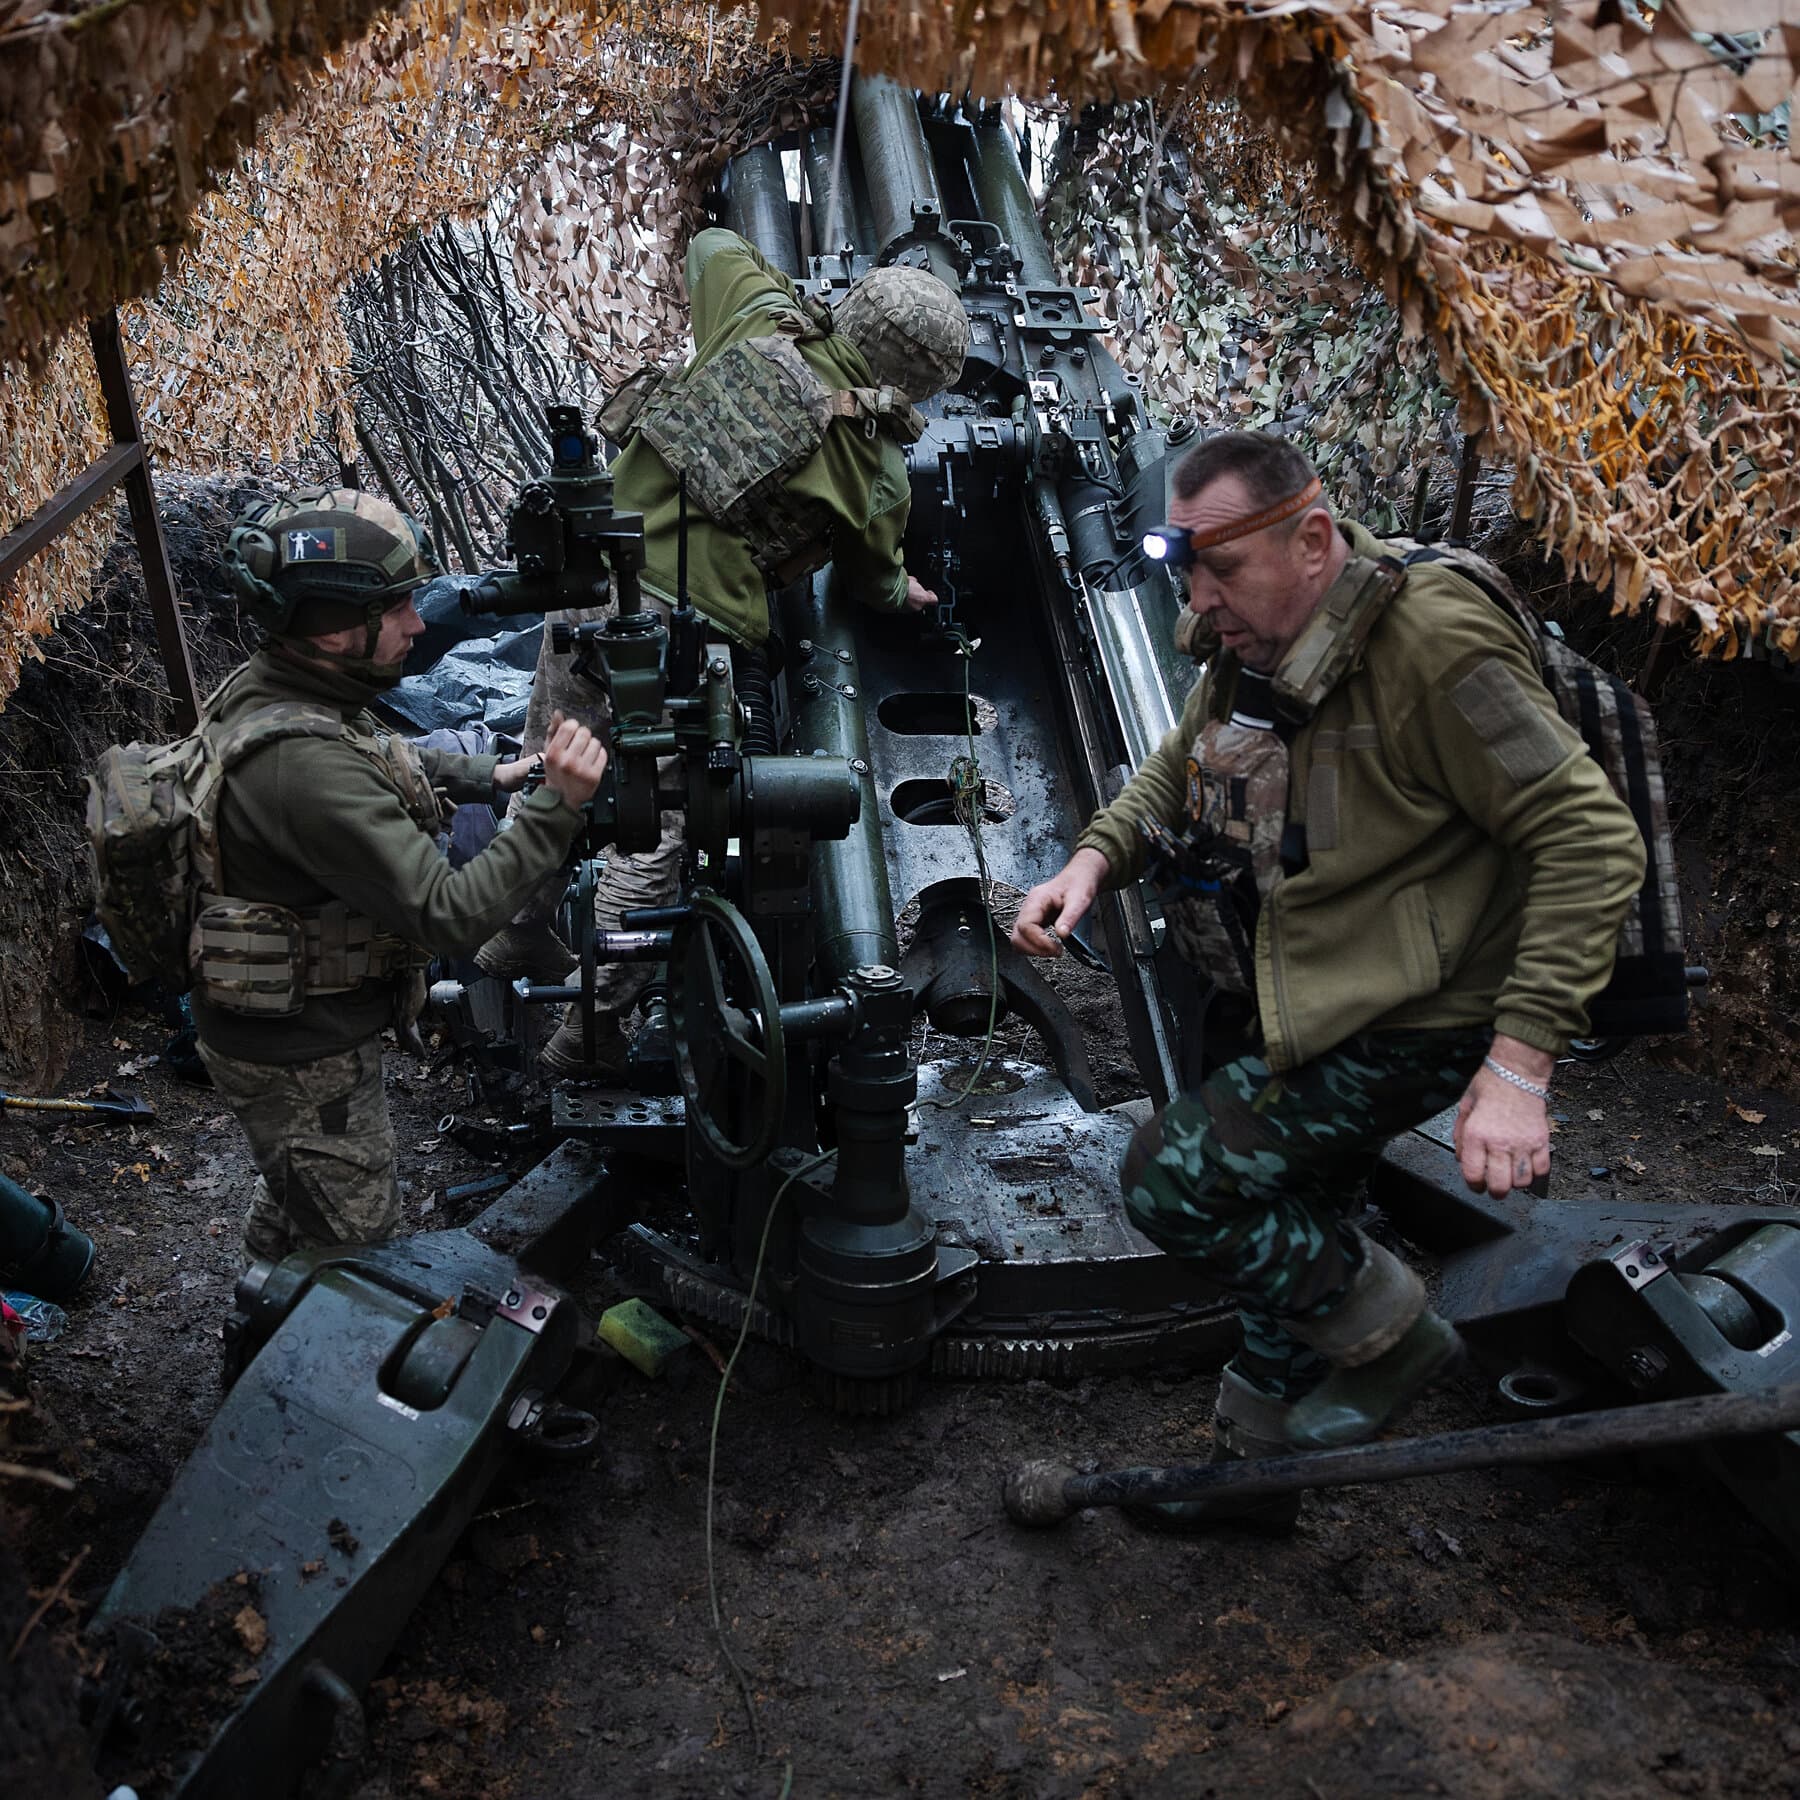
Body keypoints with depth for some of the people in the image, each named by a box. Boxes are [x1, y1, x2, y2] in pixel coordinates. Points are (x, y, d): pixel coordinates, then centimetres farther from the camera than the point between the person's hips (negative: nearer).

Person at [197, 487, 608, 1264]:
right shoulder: (305, 763, -36)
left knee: (299, 1181, 35)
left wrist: (488, 775, 13)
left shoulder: (259, 688, -5)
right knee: (358, 1244, 12)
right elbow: (450, 915, -34)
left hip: (269, 1018, 10)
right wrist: (556, 807, -34)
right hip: (301, 1059, -10)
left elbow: (377, 756, 17)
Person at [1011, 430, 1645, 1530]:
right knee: (1292, 1238, 20)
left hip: (1410, 1027, -8)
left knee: (1172, 1182, -12)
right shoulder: (1255, 643, 1)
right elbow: (1178, 770, 17)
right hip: (1307, 1010, 8)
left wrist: (1519, 1066, -30)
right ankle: (1255, 1462, 41)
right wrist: (1095, 860, -3)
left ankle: (1392, 1336, 9)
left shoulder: (1434, 644, -25)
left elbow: (1593, 840, -26)